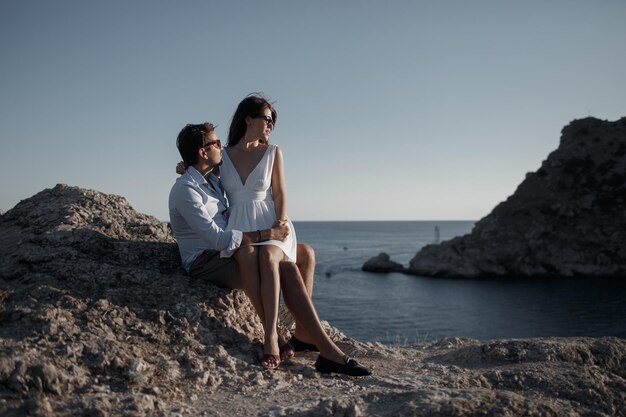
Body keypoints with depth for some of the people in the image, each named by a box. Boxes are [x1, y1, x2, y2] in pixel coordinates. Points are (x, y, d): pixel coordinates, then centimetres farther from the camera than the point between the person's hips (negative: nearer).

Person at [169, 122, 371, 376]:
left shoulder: (212, 180, 15)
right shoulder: (185, 189, -14)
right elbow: (216, 238, -24)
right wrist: (263, 235, -21)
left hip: (229, 252, 10)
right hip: (206, 262, -10)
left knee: (305, 253, 1)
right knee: (287, 269, -31)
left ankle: (303, 331, -2)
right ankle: (326, 350, -26)